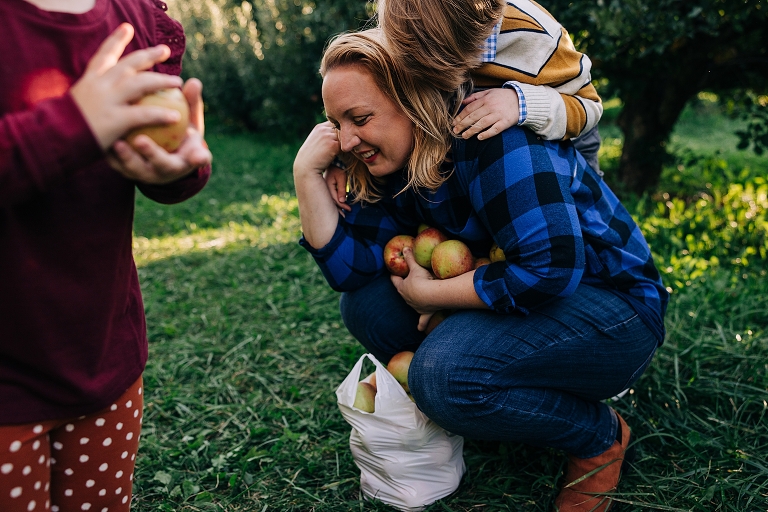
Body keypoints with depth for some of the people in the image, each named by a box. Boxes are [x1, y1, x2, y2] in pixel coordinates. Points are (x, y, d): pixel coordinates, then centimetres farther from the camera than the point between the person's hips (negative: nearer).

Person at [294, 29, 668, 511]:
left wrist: (427, 293, -21)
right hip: (520, 303, 8)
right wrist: (308, 174, -13)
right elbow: (352, 268, -4)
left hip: (614, 312, -8)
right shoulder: (397, 163, 0)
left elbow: (551, 268, -32)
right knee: (366, 305, -5)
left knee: (443, 372, -32)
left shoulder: (491, 138, -24)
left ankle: (600, 435, -3)